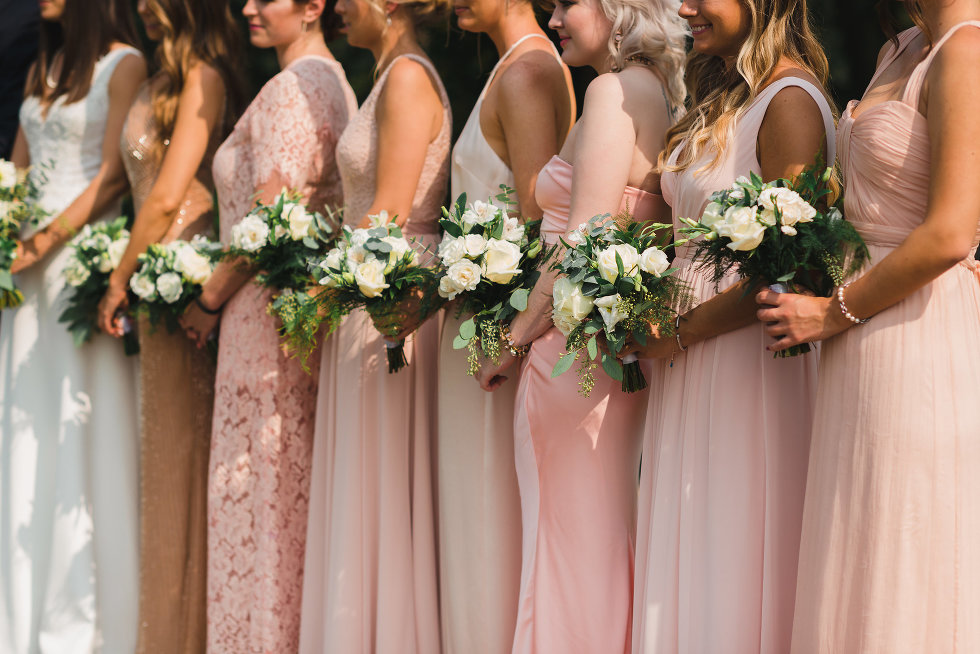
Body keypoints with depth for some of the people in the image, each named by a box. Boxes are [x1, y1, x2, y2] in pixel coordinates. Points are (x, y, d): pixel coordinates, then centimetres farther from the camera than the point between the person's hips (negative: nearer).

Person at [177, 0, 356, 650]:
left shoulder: (291, 87, -15)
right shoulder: (334, 81, 15)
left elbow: (271, 219, -20)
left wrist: (209, 299, -9)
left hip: (271, 305, -10)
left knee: (260, 482, -2)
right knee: (301, 485, 13)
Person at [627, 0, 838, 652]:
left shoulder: (789, 99, -15)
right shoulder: (723, 98, 13)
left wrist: (680, 333, -14)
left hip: (748, 355, -9)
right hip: (690, 360, 9)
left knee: (732, 568, 1)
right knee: (687, 555, 13)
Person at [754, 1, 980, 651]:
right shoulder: (901, 53, 14)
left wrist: (833, 313, -12)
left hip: (925, 348, -9)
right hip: (869, 353, 9)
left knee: (908, 580, -1)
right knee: (862, 572, 13)